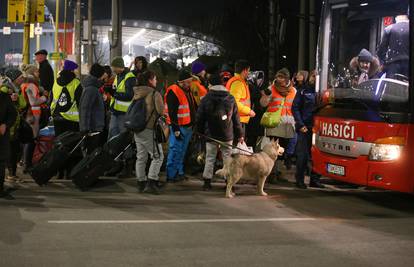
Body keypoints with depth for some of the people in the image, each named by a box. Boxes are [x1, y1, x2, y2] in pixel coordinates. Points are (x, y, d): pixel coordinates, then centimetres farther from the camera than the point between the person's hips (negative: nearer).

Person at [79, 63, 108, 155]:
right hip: (93, 129, -10)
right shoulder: (90, 89, -17)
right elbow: (85, 109, -21)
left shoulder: (94, 87, 14)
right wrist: (86, 129, -22)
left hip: (97, 127, 10)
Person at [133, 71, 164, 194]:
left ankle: (141, 183, 21)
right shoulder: (155, 94, -11)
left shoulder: (136, 94, 9)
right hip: (149, 129, -7)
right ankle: (151, 183, -6)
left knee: (141, 157, 15)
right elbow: (161, 111, -15)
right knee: (158, 156, 1)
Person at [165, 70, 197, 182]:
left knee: (182, 151, 14)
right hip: (178, 127, -9)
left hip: (188, 126, 9)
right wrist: (176, 129, -21)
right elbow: (172, 112, -19)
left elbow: (193, 108, 24)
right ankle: (171, 175, -2)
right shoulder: (173, 92, -15)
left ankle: (179, 172, 22)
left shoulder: (188, 91, 14)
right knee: (175, 150, -7)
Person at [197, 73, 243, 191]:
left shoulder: (206, 99, -5)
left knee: (210, 159, 6)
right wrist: (239, 134, 10)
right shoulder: (230, 98, 0)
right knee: (228, 159, 7)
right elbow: (236, 118, 4)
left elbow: (200, 118, 0)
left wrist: (201, 131, 14)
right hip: (227, 136, 1)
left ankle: (207, 182, 8)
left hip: (211, 135, -1)